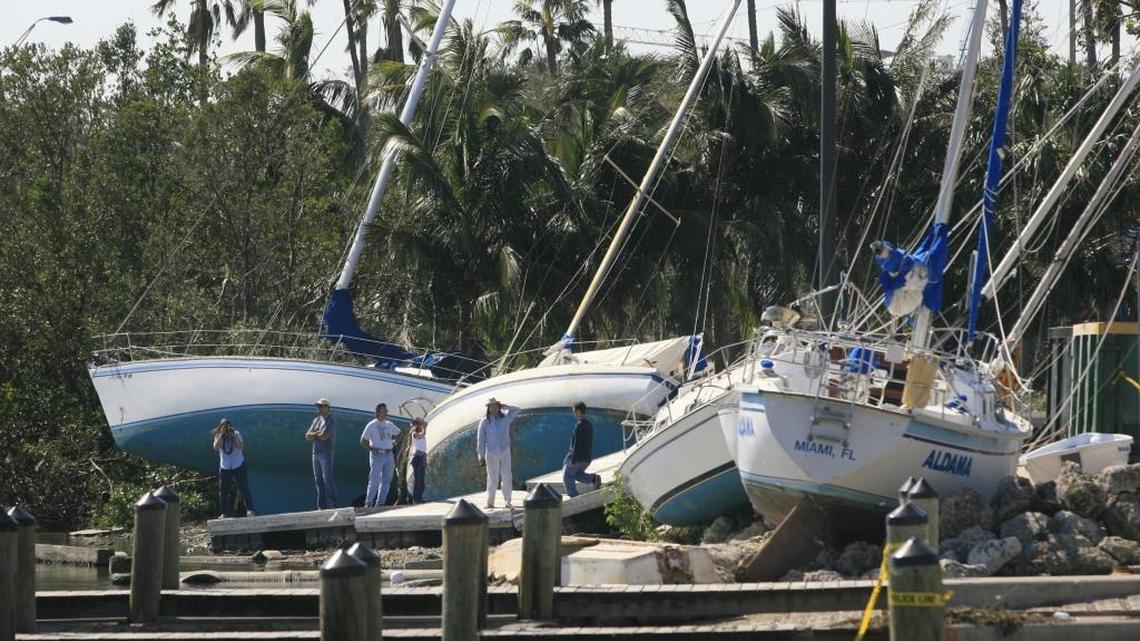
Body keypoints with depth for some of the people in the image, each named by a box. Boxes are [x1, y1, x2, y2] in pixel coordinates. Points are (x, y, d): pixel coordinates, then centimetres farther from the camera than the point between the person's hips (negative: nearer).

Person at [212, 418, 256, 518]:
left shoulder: (236, 434, -3)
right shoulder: (218, 436, 1)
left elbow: (240, 447, -16)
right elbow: (216, 447, -16)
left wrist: (233, 435, -21)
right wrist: (221, 435, -21)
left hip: (238, 466, -2)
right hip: (224, 467, 2)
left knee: (244, 488, -8)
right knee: (223, 491, 1)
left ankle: (250, 510, -11)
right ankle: (224, 514, 6)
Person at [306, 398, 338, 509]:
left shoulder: (330, 422, -9)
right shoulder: (316, 420, 15)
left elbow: (324, 437, -20)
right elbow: (308, 436, 9)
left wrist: (314, 434, 0)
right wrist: (318, 433, -9)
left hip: (326, 454, -8)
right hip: (316, 453, 8)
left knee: (327, 479, -11)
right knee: (318, 480, 8)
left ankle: (333, 504, -9)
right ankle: (321, 505, 12)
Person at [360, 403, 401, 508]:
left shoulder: (390, 425, 12)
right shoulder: (371, 425, -3)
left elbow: (398, 433, 32)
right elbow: (363, 442, -1)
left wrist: (394, 442, 15)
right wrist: (372, 449, -12)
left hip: (389, 455, 6)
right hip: (377, 456, -6)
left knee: (386, 481, 5)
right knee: (374, 481, -9)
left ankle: (380, 503, 11)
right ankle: (368, 503, -2)